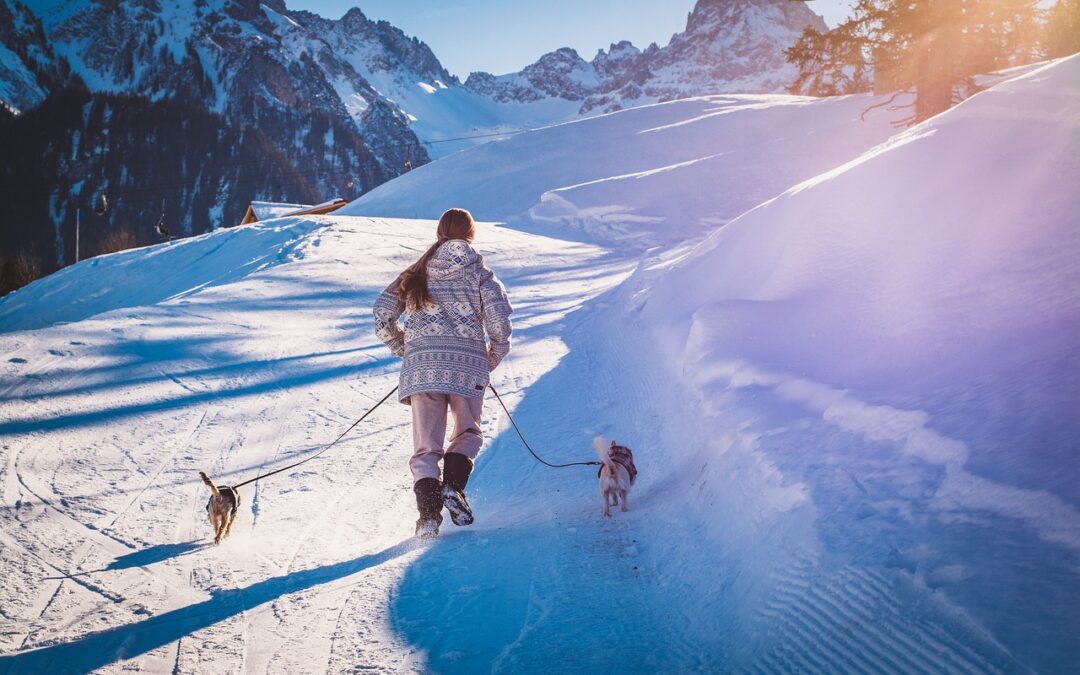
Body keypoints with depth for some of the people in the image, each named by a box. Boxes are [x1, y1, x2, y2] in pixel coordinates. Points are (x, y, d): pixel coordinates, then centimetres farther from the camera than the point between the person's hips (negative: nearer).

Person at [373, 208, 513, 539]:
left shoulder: (415, 274, 13)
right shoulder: (481, 275, 5)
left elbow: (382, 318, 9)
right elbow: (499, 326, -4)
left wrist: (404, 349, 22)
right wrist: (492, 360, 13)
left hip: (421, 366, 1)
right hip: (466, 365, -1)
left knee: (426, 447, 6)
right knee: (468, 433, 20)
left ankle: (428, 512, -12)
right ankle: (453, 486, -4)